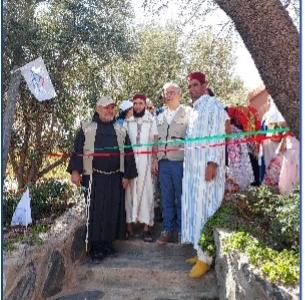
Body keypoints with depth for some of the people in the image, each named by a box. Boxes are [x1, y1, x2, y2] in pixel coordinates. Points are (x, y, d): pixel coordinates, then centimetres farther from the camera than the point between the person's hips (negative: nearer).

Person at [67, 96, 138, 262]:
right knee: (95, 212, -3)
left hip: (115, 178, 3)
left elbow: (128, 154, 11)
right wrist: (75, 170, -9)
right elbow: (77, 150, 2)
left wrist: (127, 175, 5)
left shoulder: (121, 130, 14)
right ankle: (95, 248, 8)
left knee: (113, 211, 6)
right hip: (94, 177, -3)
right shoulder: (86, 128, 7)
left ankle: (108, 244, 21)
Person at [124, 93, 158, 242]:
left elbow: (155, 142, 4)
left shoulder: (151, 121, 6)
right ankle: (129, 225, 10)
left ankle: (146, 228, 3)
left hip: (145, 160, -1)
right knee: (130, 191, 2)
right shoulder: (127, 121, 10)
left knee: (146, 191, -1)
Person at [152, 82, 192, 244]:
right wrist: (155, 158, 9)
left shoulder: (188, 113, 2)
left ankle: (182, 231, 16)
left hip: (180, 162, -4)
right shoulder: (160, 116, 18)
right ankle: (167, 230, 18)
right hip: (163, 162, 5)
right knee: (166, 198, 9)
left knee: (181, 198, 3)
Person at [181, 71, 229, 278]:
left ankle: (205, 257, 2)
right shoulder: (195, 109, 20)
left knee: (204, 209, -7)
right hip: (193, 168, 9)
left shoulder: (213, 105, -6)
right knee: (194, 208, 10)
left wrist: (212, 163, -21)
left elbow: (218, 137, -14)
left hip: (207, 167, -8)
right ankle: (201, 251, 20)